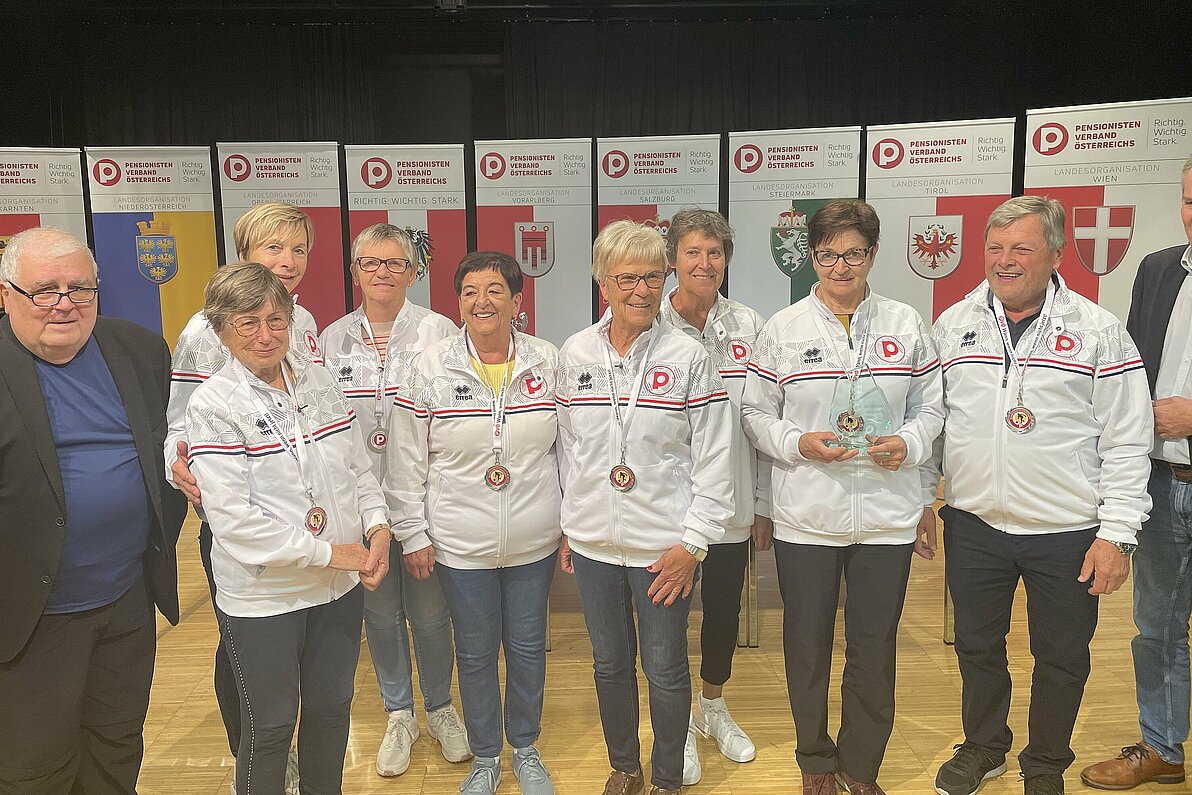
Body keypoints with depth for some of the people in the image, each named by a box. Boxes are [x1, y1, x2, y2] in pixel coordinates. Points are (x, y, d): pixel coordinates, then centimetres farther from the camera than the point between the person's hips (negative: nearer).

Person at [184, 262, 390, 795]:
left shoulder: (318, 379, 3)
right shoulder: (212, 405, -13)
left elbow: (358, 466, 10)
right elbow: (234, 520, -19)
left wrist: (377, 526, -7)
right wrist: (330, 552, -17)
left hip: (339, 587, 5)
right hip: (262, 596, -5)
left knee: (331, 708, 20)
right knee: (270, 726, 12)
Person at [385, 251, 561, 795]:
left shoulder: (547, 362, -4)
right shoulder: (430, 368, -8)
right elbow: (406, 462, -3)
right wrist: (413, 535, -3)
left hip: (535, 541, 1)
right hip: (460, 544, -1)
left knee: (528, 647, 16)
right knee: (475, 652, 15)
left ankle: (526, 749, 40)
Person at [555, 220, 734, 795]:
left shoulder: (689, 357, -8)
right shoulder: (575, 354, 2)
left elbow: (714, 459, -7)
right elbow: (566, 449, 9)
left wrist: (693, 542, -10)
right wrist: (566, 526, 10)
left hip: (663, 546, -3)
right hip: (593, 542, 3)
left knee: (665, 670, 9)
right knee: (610, 662, 17)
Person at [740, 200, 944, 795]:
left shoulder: (905, 324, 4)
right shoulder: (783, 328, 0)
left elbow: (931, 406, 10)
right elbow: (755, 412, 3)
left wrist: (909, 443, -11)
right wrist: (799, 443, -14)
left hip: (887, 516, 1)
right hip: (806, 517, -1)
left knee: (874, 648, 10)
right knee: (807, 644, 13)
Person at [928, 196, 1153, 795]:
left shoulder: (1099, 332, -5)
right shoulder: (952, 326, 3)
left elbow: (1127, 443, -5)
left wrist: (1117, 533, -9)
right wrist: (919, 501, 7)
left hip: (1067, 534, -2)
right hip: (973, 525, 2)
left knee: (1061, 658, 13)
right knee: (977, 647, 16)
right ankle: (983, 747, 40)